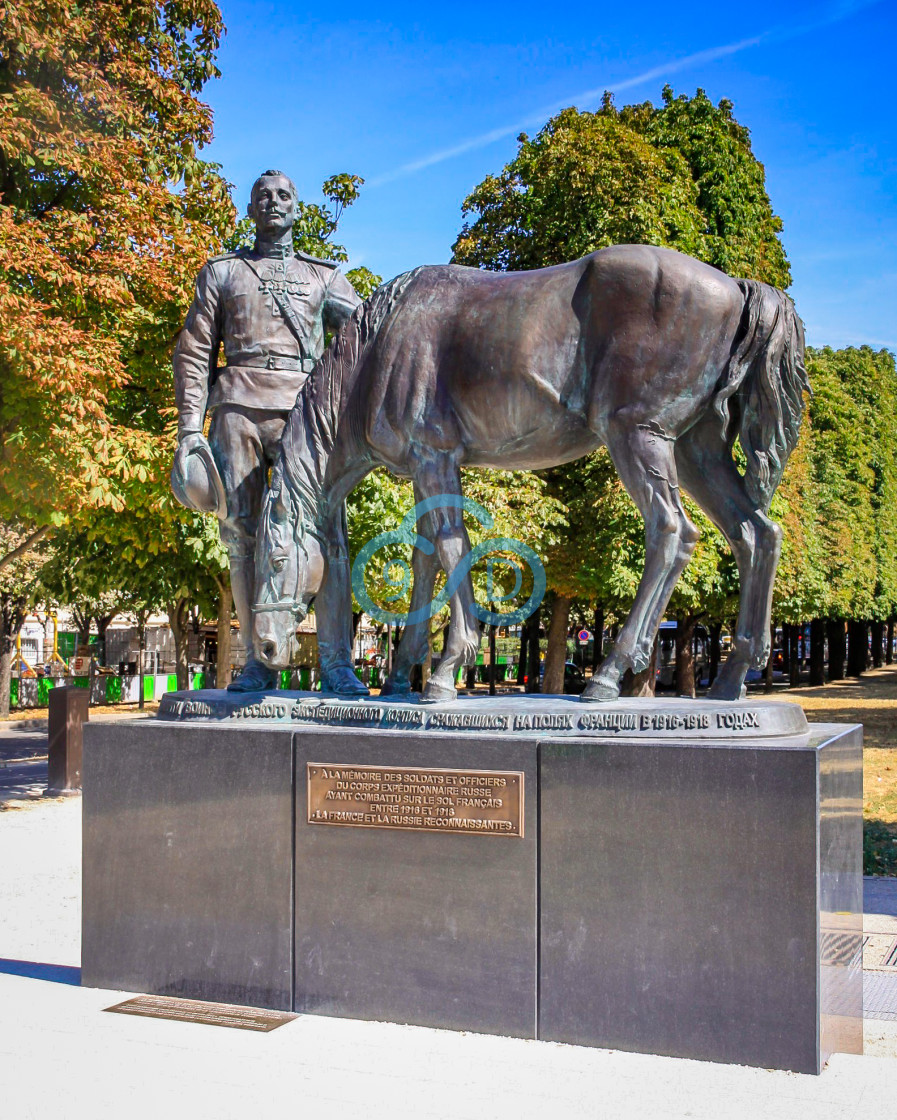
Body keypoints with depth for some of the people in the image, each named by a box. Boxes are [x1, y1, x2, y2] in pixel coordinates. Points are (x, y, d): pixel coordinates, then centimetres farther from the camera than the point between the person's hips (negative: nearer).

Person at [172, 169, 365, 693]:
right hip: (239, 406, 0)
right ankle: (257, 663, 0)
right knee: (243, 531, -5)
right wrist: (190, 426, 2)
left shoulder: (323, 276, 21)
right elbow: (194, 351, 13)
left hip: (304, 409, 0)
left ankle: (337, 663, -12)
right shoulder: (222, 272, 19)